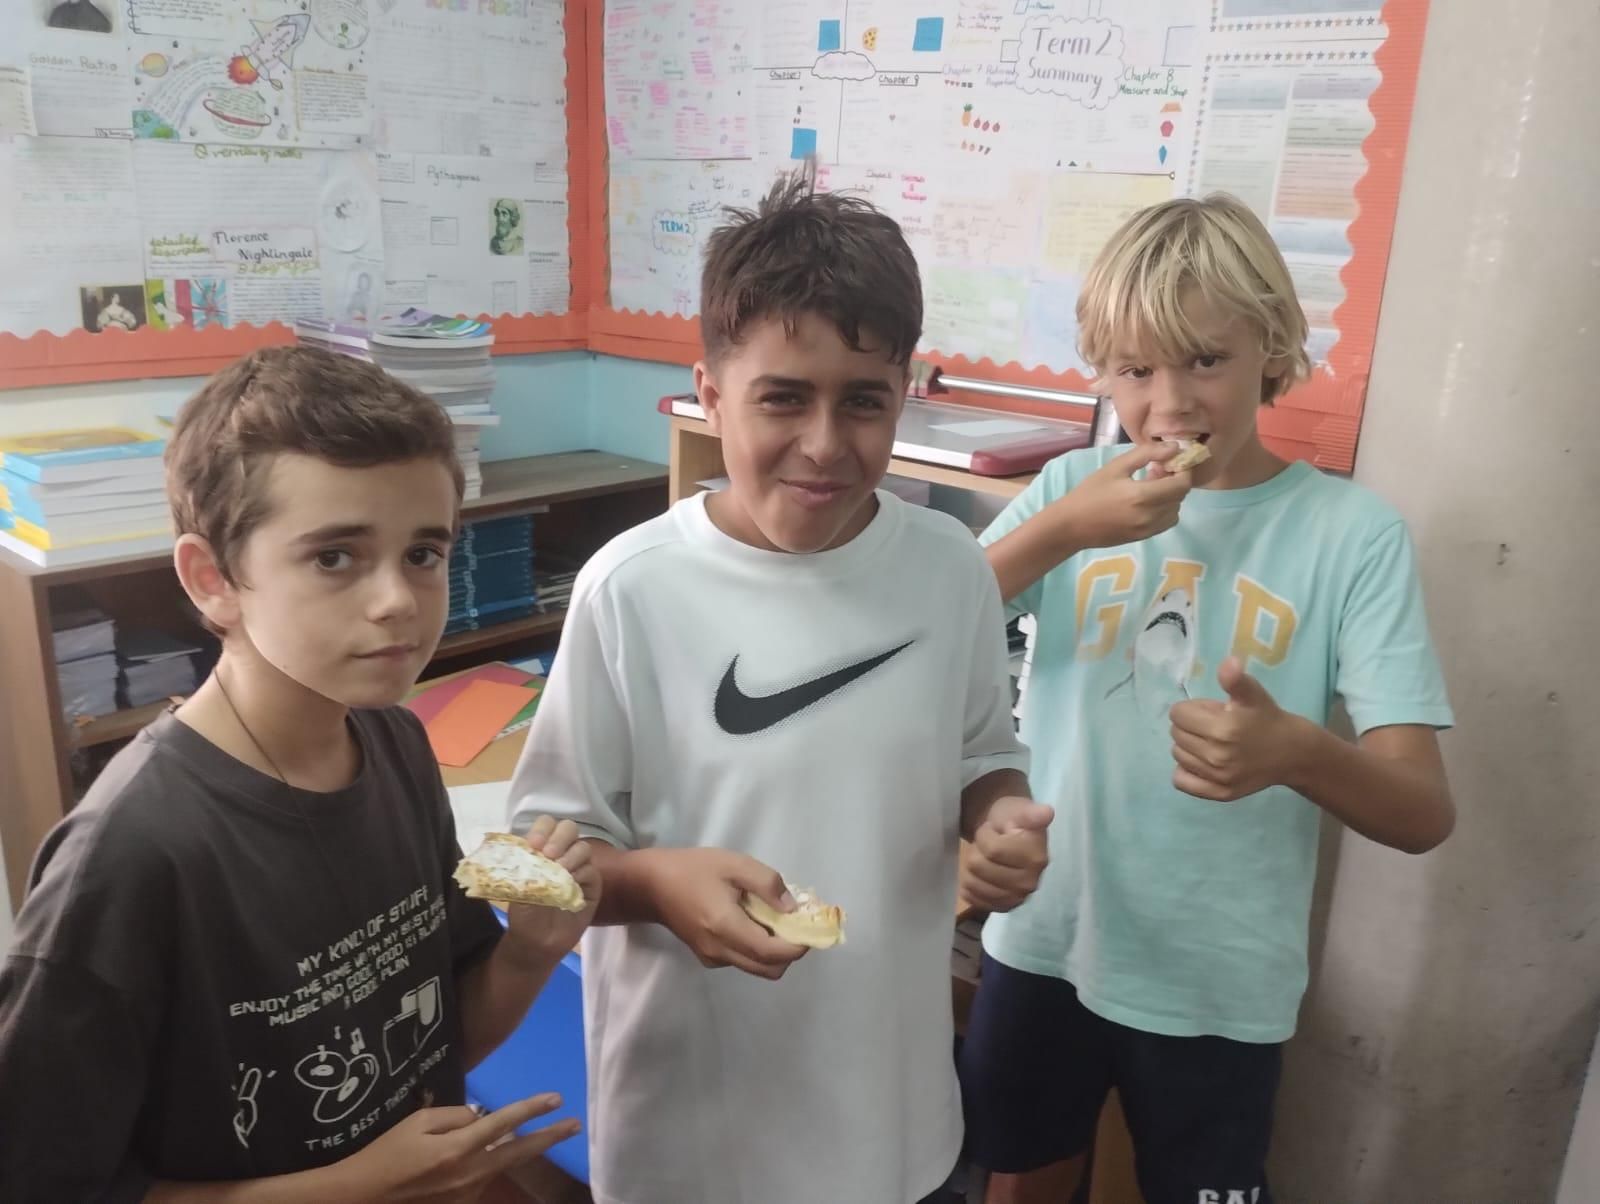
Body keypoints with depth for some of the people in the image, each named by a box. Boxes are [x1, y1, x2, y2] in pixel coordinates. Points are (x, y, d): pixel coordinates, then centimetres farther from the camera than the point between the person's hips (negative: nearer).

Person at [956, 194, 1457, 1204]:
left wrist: (1295, 750, -36)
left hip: (1219, 981, -2)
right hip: (1043, 938, 3)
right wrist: (1058, 532, -24)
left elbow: (1426, 812, -16)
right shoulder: (1071, 486, -4)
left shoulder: (1355, 533, -12)